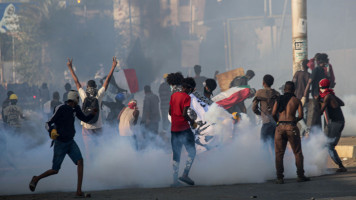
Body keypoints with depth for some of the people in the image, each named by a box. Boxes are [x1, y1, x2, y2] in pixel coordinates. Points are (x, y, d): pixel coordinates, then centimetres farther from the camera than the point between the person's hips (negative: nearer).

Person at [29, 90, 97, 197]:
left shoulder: (75, 109, 2)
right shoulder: (61, 109, -20)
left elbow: (85, 119, 11)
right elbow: (48, 124, -20)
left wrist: (93, 113, -9)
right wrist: (52, 131, -41)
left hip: (70, 141, 6)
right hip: (60, 143, -6)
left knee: (80, 161, -16)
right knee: (55, 170, 1)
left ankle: (79, 191, -17)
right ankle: (36, 179, 30)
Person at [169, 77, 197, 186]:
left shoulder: (173, 95, 11)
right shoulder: (186, 97, -10)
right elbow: (184, 114, -17)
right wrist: (192, 122, -3)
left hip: (174, 129, 7)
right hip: (184, 128, -7)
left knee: (176, 155, 11)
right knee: (192, 152, 3)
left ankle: (175, 179, 7)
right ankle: (185, 174, -11)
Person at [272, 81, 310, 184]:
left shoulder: (279, 99, 9)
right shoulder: (296, 100, 4)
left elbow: (273, 113, -1)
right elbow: (301, 115, -4)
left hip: (280, 127, 2)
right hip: (291, 127, -2)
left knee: (279, 153, 5)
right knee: (297, 152, 8)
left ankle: (280, 177, 0)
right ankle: (300, 176, 9)